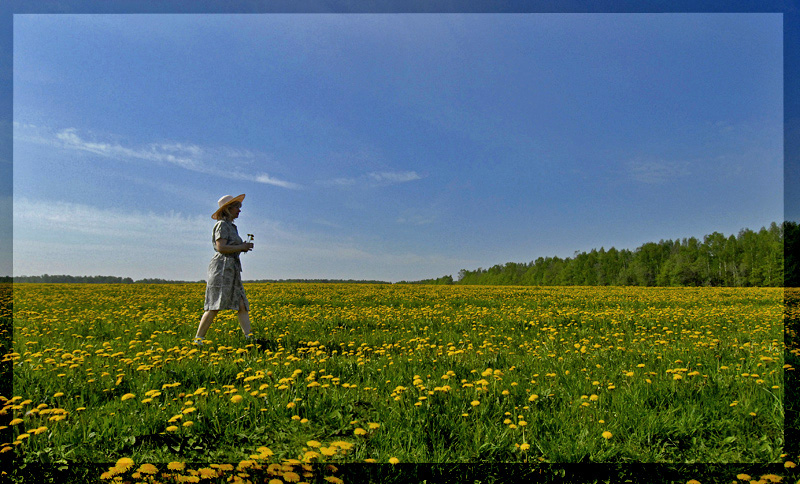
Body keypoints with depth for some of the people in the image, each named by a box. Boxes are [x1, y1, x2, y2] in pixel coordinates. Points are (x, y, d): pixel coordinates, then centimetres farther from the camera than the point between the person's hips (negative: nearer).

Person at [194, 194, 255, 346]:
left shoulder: (232, 226, 23)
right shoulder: (222, 224, -5)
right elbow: (221, 247, -16)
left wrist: (244, 247, 7)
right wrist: (242, 247, -9)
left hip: (232, 270, 9)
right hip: (222, 267, -9)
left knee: (242, 305, 1)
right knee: (214, 306, -10)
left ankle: (248, 337, -1)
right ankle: (198, 339, -3)